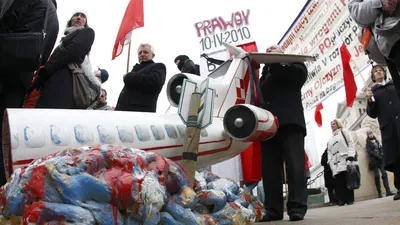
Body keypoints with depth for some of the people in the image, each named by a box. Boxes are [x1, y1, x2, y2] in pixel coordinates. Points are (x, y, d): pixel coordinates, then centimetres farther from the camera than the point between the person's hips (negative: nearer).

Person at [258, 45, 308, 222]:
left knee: (295, 164, -9)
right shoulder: (264, 74, 28)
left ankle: (297, 208, -9)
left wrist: (276, 64, -3)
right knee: (270, 168, -2)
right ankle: (273, 210, 0)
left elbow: (300, 74, -3)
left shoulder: (293, 62, 19)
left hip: (290, 121, -4)